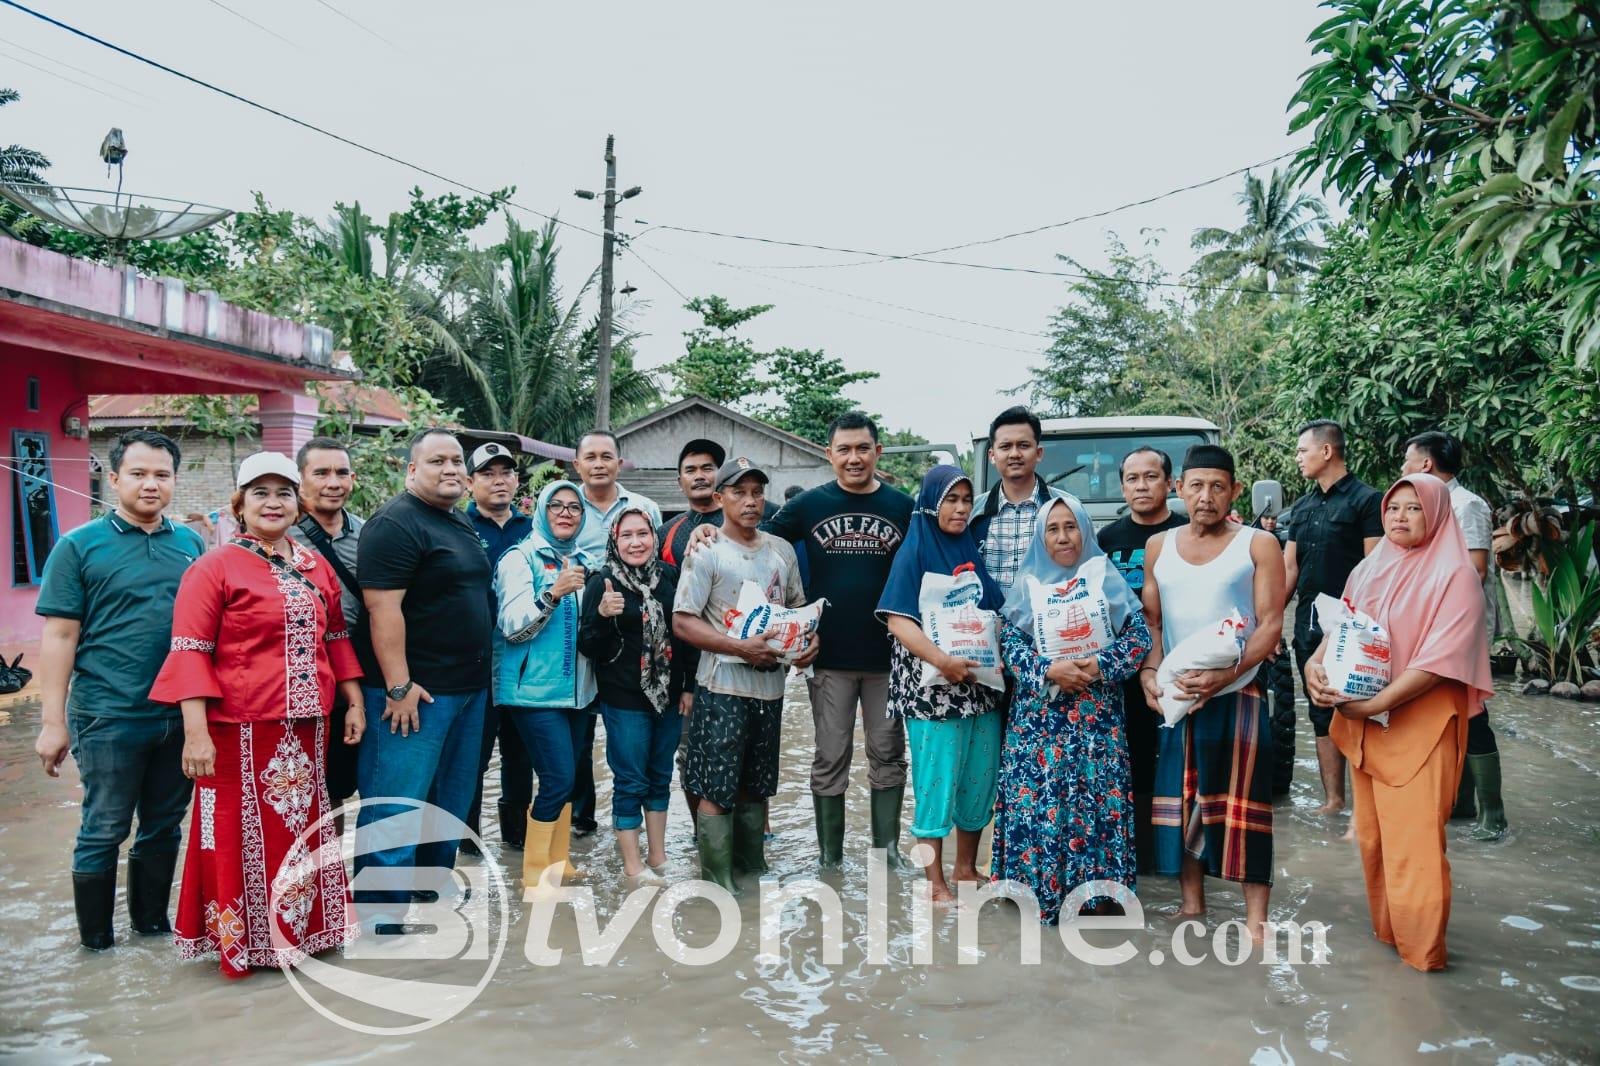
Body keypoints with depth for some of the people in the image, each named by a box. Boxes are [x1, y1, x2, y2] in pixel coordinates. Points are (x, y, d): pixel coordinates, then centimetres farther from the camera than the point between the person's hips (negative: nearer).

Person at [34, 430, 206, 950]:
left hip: (181, 715, 4)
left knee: (165, 826, 14)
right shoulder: (79, 546, -2)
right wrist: (53, 722, -8)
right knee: (104, 830, 6)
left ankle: (152, 922, 31)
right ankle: (96, 942, 21)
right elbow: (59, 638, -4)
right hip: (110, 717, -4)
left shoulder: (191, 543, 8)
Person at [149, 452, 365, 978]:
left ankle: (306, 926, 30)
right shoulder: (215, 568, -7)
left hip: (308, 725, 5)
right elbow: (190, 652, -12)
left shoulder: (316, 567, 10)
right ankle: (245, 941, 22)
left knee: (306, 827, 14)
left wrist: (355, 702, 11)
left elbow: (337, 638, 17)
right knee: (244, 833, 6)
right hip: (242, 728, -5)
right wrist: (195, 732, -19)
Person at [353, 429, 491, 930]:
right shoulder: (395, 523, -13)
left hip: (469, 687, 9)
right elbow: (383, 608, -20)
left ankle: (434, 883, 30)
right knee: (398, 800, -2)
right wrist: (399, 685, -23)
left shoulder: (462, 525, 15)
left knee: (451, 797, 16)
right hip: (415, 690, -9)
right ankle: (380, 910, 7)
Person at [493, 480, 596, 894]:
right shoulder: (520, 558, -7)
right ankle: (534, 872, 4)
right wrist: (553, 593, -29)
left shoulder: (584, 562, 12)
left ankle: (558, 861, 24)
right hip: (535, 689, -7)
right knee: (559, 778, -10)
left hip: (576, 687, 7)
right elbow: (512, 626, -15)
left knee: (567, 778, 11)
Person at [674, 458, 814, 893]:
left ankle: (753, 867, 31)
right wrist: (741, 647, -21)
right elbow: (683, 622, -12)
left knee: (755, 786, 17)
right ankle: (717, 882, 8)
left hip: (770, 684, 6)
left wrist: (811, 637, -2)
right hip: (724, 686, -6)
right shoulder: (706, 552, -8)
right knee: (717, 789, -2)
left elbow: (799, 606, 20)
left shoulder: (781, 550, 10)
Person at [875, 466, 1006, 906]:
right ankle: (935, 881, 9)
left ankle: (965, 867, 26)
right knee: (937, 778, -2)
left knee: (980, 775, 10)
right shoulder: (914, 553, -4)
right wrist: (943, 661, -26)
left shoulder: (973, 550, 13)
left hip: (982, 683, 6)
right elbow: (897, 621, -13)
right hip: (932, 686, -6)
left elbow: (997, 611, 18)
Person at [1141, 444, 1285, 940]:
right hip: (1175, 695, 4)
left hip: (1237, 694, -4)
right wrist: (1149, 672, -5)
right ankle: (1191, 904, 21)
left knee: (1241, 801, -3)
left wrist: (1223, 677, -20)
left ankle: (1255, 917, 4)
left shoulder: (1258, 545, -2)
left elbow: (1271, 625, -7)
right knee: (1181, 798, 8)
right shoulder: (1158, 547, 11)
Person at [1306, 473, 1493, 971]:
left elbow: (1441, 659, -18)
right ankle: (1385, 929, 27)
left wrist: (1375, 704, -21)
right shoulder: (1368, 571, 9)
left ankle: (1422, 948, 9)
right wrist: (1316, 665, -10)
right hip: (1363, 723, 6)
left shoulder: (1455, 576, -10)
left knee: (1414, 839, -4)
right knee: (1372, 833, 13)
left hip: (1420, 722, -6)